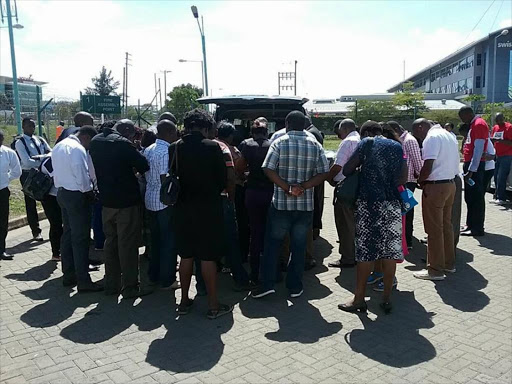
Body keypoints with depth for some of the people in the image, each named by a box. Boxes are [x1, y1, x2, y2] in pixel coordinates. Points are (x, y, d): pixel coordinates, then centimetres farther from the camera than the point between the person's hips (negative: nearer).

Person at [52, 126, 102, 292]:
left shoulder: (59, 146, 12)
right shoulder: (77, 149, -18)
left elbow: (56, 171, 14)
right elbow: (82, 177, -21)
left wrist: (61, 186, 14)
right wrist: (89, 191, -6)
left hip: (62, 192, 10)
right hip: (77, 195, -10)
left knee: (68, 234, 16)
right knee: (80, 238, -5)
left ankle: (68, 275, 25)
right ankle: (83, 281, 0)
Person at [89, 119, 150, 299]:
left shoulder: (95, 141, 6)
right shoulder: (122, 144, -17)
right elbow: (144, 166, -15)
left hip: (106, 201, 7)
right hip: (126, 201, -7)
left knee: (110, 241, 16)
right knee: (128, 244, 1)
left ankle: (111, 284, 23)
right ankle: (130, 287, 8)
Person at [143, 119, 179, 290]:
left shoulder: (148, 150, 9)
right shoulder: (167, 151, -17)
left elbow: (145, 174, 14)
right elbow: (165, 179, -21)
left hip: (151, 199, 9)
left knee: (156, 239, 17)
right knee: (169, 240, 1)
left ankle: (154, 276, 26)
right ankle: (167, 280, 8)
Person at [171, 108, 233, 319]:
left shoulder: (174, 148, -1)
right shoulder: (212, 147, -11)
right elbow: (223, 178, -6)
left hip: (184, 207, 4)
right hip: (208, 207, -4)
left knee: (186, 256, 14)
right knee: (208, 256, 2)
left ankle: (184, 301, 24)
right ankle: (213, 305, 10)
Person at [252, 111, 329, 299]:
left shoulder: (279, 143, -4)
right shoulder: (315, 144, 4)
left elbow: (268, 169, -14)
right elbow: (324, 173, -3)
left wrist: (287, 188, -12)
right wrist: (302, 187, -9)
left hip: (281, 204, -2)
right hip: (305, 205, 2)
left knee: (273, 243, 9)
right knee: (299, 246, 10)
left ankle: (267, 284, 7)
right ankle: (295, 287, 17)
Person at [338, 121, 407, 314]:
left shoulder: (366, 143, 1)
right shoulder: (397, 146, 14)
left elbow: (346, 170, -1)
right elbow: (403, 178, 9)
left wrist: (360, 174, 19)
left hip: (369, 204, -4)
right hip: (393, 204, 4)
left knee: (365, 251, 0)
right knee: (390, 251, 7)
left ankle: (359, 299, 7)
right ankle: (387, 298, 14)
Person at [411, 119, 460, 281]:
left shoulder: (432, 137, -13)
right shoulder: (448, 135, 14)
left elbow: (428, 166, -21)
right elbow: (455, 161, 16)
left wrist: (420, 180, -3)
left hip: (435, 186, -9)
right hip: (451, 183, 9)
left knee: (434, 229, -2)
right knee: (446, 225, 17)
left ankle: (435, 270, 5)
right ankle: (448, 263, 26)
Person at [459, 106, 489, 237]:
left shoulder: (479, 124, -13)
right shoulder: (474, 124, 17)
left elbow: (478, 150, -19)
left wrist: (471, 170, -22)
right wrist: (468, 168, 16)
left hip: (475, 167, -10)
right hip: (470, 164, 10)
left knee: (476, 198, -4)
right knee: (470, 197, 14)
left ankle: (477, 229, 1)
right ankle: (472, 226, 23)